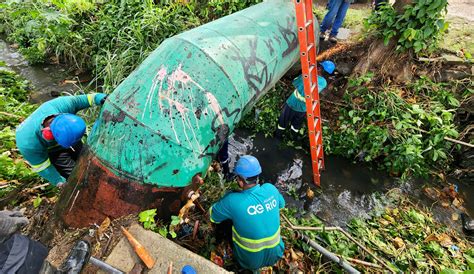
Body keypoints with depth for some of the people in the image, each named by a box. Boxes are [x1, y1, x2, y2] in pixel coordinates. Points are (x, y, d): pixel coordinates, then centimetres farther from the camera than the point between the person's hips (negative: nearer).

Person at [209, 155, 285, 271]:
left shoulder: (233, 201, -28)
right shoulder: (271, 188, -15)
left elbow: (212, 216, -9)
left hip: (250, 262, -4)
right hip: (275, 255, 4)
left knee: (227, 220, 11)